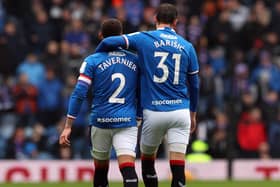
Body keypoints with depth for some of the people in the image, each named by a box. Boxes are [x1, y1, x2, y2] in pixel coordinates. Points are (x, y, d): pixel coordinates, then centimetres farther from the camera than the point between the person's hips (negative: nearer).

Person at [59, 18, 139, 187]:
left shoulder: (92, 61, -1)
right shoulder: (135, 61, 7)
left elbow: (79, 94, -7)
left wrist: (68, 126, -4)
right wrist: (139, 120, 23)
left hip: (100, 122, 0)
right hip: (127, 122, 0)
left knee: (100, 169, 17)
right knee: (128, 168, -12)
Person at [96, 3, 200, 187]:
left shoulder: (144, 39, -2)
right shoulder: (187, 46, 6)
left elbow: (109, 42, -9)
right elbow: (194, 84, 14)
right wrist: (193, 115, 25)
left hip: (153, 112, -1)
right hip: (180, 111, 1)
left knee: (147, 159, 18)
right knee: (178, 165, -3)